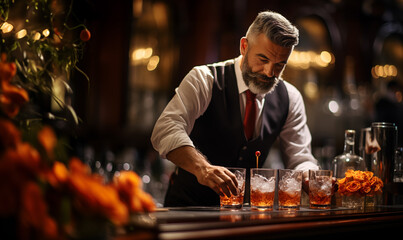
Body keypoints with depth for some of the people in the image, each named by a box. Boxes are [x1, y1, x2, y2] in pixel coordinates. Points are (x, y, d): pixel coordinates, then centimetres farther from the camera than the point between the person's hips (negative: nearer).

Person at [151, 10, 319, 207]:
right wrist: (202, 167, -43)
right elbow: (166, 130, -24)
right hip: (188, 204, -3)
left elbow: (300, 160, 4)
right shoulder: (205, 79, -10)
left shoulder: (289, 99, 4)